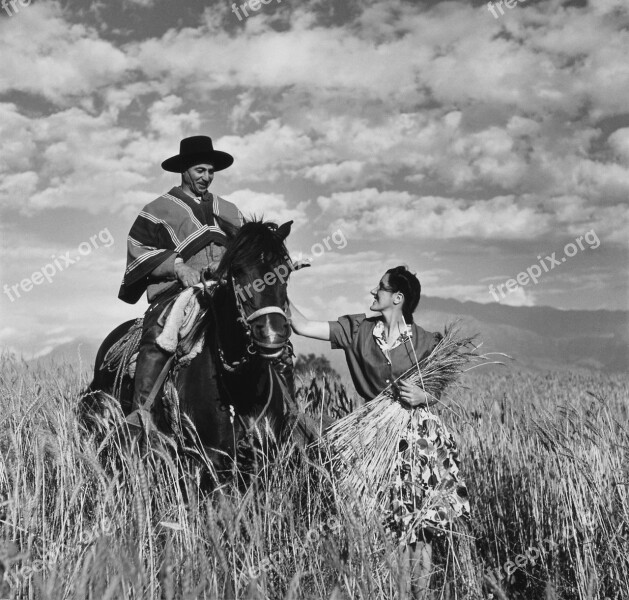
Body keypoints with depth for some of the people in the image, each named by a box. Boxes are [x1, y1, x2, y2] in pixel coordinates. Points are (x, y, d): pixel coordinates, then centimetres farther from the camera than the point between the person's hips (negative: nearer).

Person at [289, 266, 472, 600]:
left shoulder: (425, 342, -4)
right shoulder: (357, 330, 1)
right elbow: (302, 327, -1)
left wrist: (423, 397, -17)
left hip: (419, 437, -2)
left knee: (418, 527, 3)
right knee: (384, 525, 3)